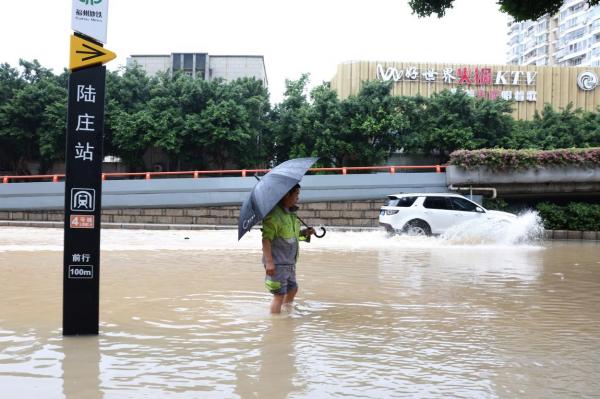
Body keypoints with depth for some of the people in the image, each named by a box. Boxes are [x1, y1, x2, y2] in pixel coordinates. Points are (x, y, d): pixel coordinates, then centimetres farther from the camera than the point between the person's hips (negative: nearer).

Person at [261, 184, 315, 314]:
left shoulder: (291, 213, 13)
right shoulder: (274, 214, -18)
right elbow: (266, 239, -22)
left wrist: (305, 232, 5)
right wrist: (269, 262, -27)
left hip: (289, 262, 10)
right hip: (277, 264, -10)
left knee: (292, 289, 21)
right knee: (279, 295, -5)